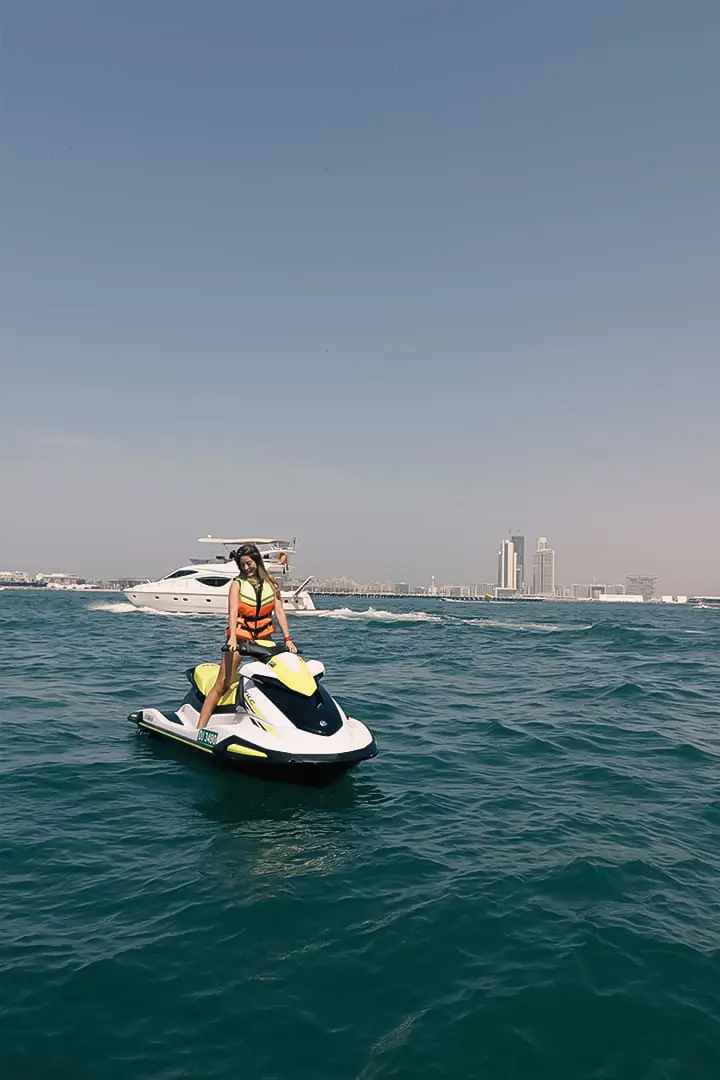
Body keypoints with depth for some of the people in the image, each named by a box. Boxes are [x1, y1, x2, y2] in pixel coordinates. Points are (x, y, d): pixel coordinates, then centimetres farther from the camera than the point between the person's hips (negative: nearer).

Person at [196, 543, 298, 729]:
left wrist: (287, 639, -9)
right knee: (222, 684, -8)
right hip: (239, 637, -3)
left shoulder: (272, 584, 7)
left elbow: (279, 611, 2)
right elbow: (233, 612, -12)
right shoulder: (237, 584, 0)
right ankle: (200, 727, -8)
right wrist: (232, 637, -29)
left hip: (263, 638, 3)